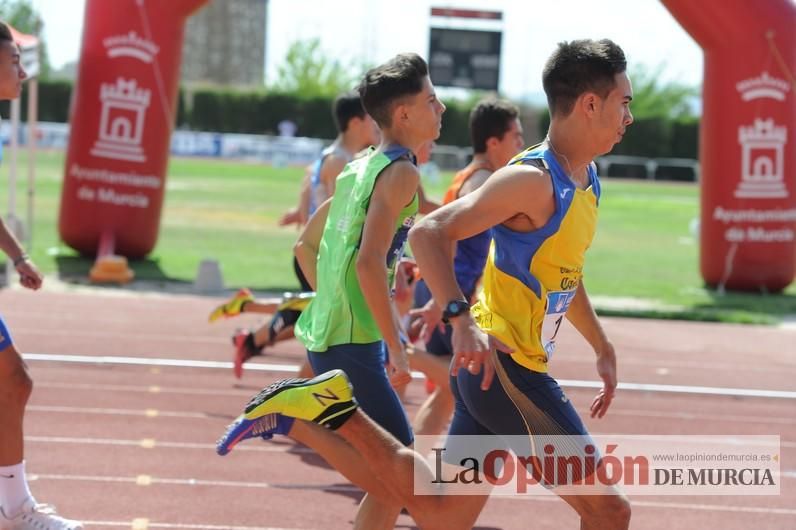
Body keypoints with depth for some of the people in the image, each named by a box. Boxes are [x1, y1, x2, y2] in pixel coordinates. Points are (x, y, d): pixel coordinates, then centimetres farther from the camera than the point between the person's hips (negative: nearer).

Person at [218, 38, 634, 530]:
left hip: (493, 373, 10)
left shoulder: (587, 178, 12)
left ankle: (334, 406, 14)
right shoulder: (534, 179, -18)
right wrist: (462, 319, -36)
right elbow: (430, 233, -24)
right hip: (505, 368, -10)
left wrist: (603, 347, 27)